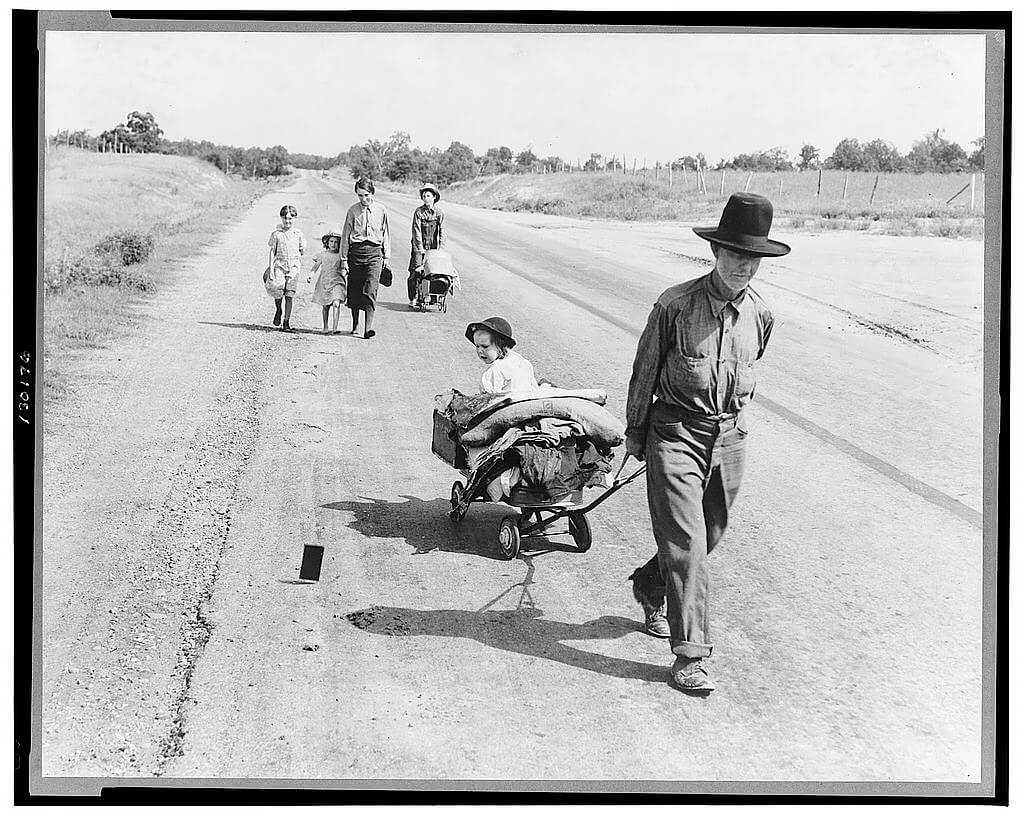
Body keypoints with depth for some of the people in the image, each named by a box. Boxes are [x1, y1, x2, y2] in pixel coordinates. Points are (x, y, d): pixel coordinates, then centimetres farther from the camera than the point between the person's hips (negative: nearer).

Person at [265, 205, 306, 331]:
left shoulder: (298, 234, 5)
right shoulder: (276, 233, 3)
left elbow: (302, 251, 15)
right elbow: (272, 251, 2)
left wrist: (293, 257, 7)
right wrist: (271, 268, -4)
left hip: (293, 266, 1)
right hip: (279, 265, -1)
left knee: (289, 295, -1)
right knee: (278, 291, -16)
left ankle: (287, 322, 6)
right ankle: (278, 310, 15)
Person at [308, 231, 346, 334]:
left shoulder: (341, 256, 5)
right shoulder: (323, 255, 7)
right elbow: (315, 266, 8)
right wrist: (310, 275, -6)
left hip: (337, 282, -2)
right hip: (324, 283, 2)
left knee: (336, 304, -20)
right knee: (326, 306, 11)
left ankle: (335, 328, -21)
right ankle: (325, 327, 28)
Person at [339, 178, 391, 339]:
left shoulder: (380, 210, 6)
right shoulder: (353, 210, 4)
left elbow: (386, 234, 15)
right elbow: (345, 235, 7)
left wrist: (386, 256, 14)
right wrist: (344, 259, 4)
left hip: (374, 252, -1)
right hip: (355, 250, 1)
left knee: (370, 290, -13)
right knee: (354, 290, 6)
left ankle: (368, 327, -18)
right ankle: (355, 324, 24)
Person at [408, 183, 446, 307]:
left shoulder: (440, 213, 4)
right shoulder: (418, 212, -3)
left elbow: (442, 232, 0)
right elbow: (416, 231, -9)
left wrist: (441, 248, -12)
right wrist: (420, 248, -17)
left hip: (433, 247, 2)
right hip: (419, 246, -2)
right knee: (415, 272, -8)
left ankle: (423, 297, 8)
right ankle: (412, 299, 0)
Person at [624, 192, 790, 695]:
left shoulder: (760, 314, 1)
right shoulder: (676, 305, -13)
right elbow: (645, 370, -2)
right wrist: (635, 431, 6)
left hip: (729, 437, 5)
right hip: (676, 433, -5)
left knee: (708, 536, 16)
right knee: (686, 544, -9)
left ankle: (650, 586, 45)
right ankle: (689, 656, -5)